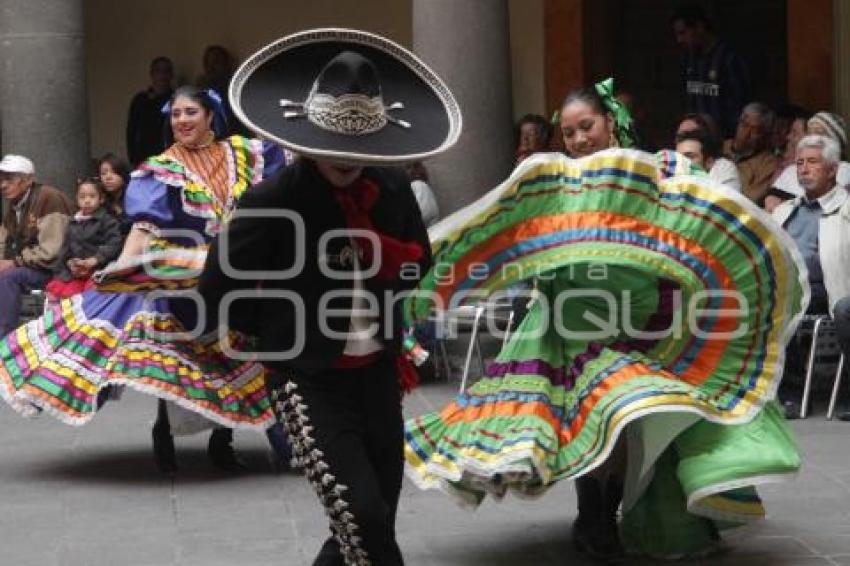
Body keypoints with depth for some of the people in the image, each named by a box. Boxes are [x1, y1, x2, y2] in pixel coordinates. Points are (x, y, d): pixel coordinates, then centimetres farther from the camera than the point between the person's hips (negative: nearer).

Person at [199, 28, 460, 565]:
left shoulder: (393, 187, -2)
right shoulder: (274, 200, -18)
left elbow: (419, 261, 16)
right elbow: (218, 289, -9)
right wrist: (285, 328, 0)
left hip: (379, 373, 6)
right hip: (311, 381, -6)